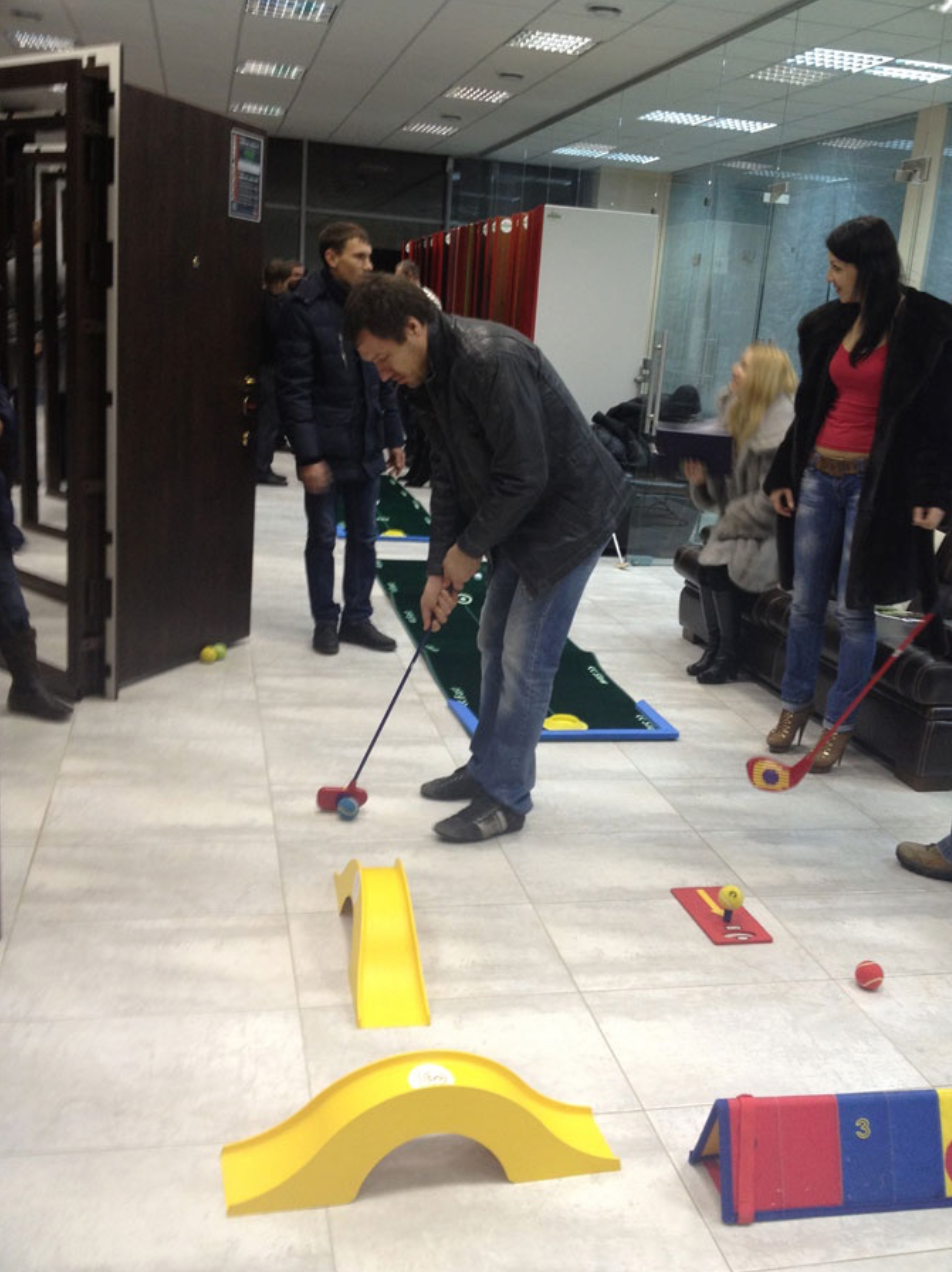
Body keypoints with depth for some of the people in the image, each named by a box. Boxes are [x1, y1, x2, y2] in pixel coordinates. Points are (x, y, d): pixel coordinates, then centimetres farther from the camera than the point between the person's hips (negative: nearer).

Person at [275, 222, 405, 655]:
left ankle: (357, 617, 24)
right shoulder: (304, 307, -12)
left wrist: (394, 438, 10)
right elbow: (294, 389, -14)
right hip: (324, 449, -5)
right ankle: (325, 620, 22)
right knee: (322, 537, 8)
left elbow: (384, 379, 11)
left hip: (366, 447, 5)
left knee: (364, 537, 11)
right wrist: (308, 455, -17)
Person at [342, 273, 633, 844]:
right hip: (519, 516, 10)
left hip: (571, 513, -10)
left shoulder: (490, 360, -29)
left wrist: (469, 548, -15)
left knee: (525, 658, -6)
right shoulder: (430, 375, 1)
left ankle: (506, 799, 6)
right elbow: (450, 477, 7)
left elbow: (525, 475, -29)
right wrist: (439, 571, 2)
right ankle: (488, 767, 31)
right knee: (495, 642, 16)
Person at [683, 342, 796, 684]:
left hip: (778, 532, -6)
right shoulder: (735, 411, 6)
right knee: (707, 561, -20)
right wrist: (702, 480, -8)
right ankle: (715, 647, -3)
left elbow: (773, 499, -22)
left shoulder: (782, 425, -19)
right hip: (743, 526, 7)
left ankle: (729, 655, -7)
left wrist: (727, 524, -15)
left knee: (719, 563, -25)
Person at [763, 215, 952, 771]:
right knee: (805, 601, 10)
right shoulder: (828, 323, 8)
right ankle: (796, 704, 27)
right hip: (817, 475, 5)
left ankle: (840, 724, 15)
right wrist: (782, 473, 13)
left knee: (854, 607, 1)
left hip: (876, 482, -5)